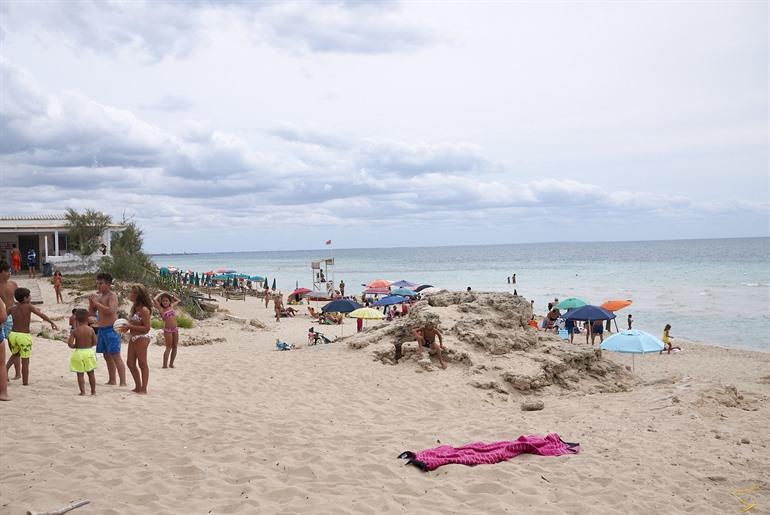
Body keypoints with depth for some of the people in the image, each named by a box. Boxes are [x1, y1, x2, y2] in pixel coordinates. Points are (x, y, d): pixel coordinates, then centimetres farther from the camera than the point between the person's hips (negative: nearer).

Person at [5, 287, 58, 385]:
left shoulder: (12, 308, 3)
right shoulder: (28, 306, -9)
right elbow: (41, 314, -17)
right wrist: (52, 322, -17)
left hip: (13, 334, 5)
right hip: (24, 336, -5)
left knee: (15, 354, 32)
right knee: (25, 361, 4)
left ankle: (5, 368, 12)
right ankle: (25, 383, 8)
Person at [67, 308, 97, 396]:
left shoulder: (75, 331, -9)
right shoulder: (91, 330, -6)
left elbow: (70, 344, -14)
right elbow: (95, 342, -2)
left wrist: (75, 346, 6)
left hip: (79, 353, -2)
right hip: (89, 352, 2)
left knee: (80, 374, 6)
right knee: (91, 373, 12)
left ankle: (83, 391, 4)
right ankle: (93, 391, 19)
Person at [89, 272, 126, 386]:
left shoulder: (112, 296, -10)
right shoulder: (99, 296, 15)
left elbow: (111, 311, -26)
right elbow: (91, 313, 18)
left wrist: (97, 303, -23)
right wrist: (91, 302, 2)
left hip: (111, 329, -9)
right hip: (101, 329, 9)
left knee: (116, 356, -11)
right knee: (107, 356, 13)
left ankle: (123, 382, -13)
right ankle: (111, 381, 21)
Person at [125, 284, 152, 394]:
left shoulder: (144, 309, -18)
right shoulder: (135, 308, 11)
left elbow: (146, 328, -21)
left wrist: (130, 327, -21)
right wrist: (127, 325, 2)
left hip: (142, 338, -10)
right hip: (133, 338, 10)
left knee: (142, 364, -1)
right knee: (130, 362, 14)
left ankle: (143, 389, 7)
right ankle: (138, 387, 25)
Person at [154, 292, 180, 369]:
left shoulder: (172, 306, 9)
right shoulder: (161, 309, -3)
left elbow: (178, 300, 27)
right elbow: (154, 300, -16)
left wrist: (170, 296, 16)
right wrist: (160, 294, -1)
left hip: (175, 329, 5)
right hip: (167, 330, -5)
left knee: (175, 347, 5)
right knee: (169, 347, -6)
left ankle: (171, 363, 13)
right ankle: (165, 364, -4)